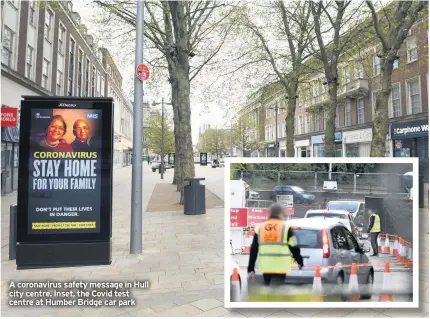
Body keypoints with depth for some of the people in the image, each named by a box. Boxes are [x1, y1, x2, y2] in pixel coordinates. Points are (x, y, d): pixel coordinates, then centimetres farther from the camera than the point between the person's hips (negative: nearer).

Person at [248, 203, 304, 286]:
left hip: (265, 267, 4)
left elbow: (253, 250, 7)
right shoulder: (286, 227, -5)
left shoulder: (259, 228, 7)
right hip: (280, 268, -4)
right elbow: (294, 248, -2)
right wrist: (300, 263, 13)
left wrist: (251, 268, 12)